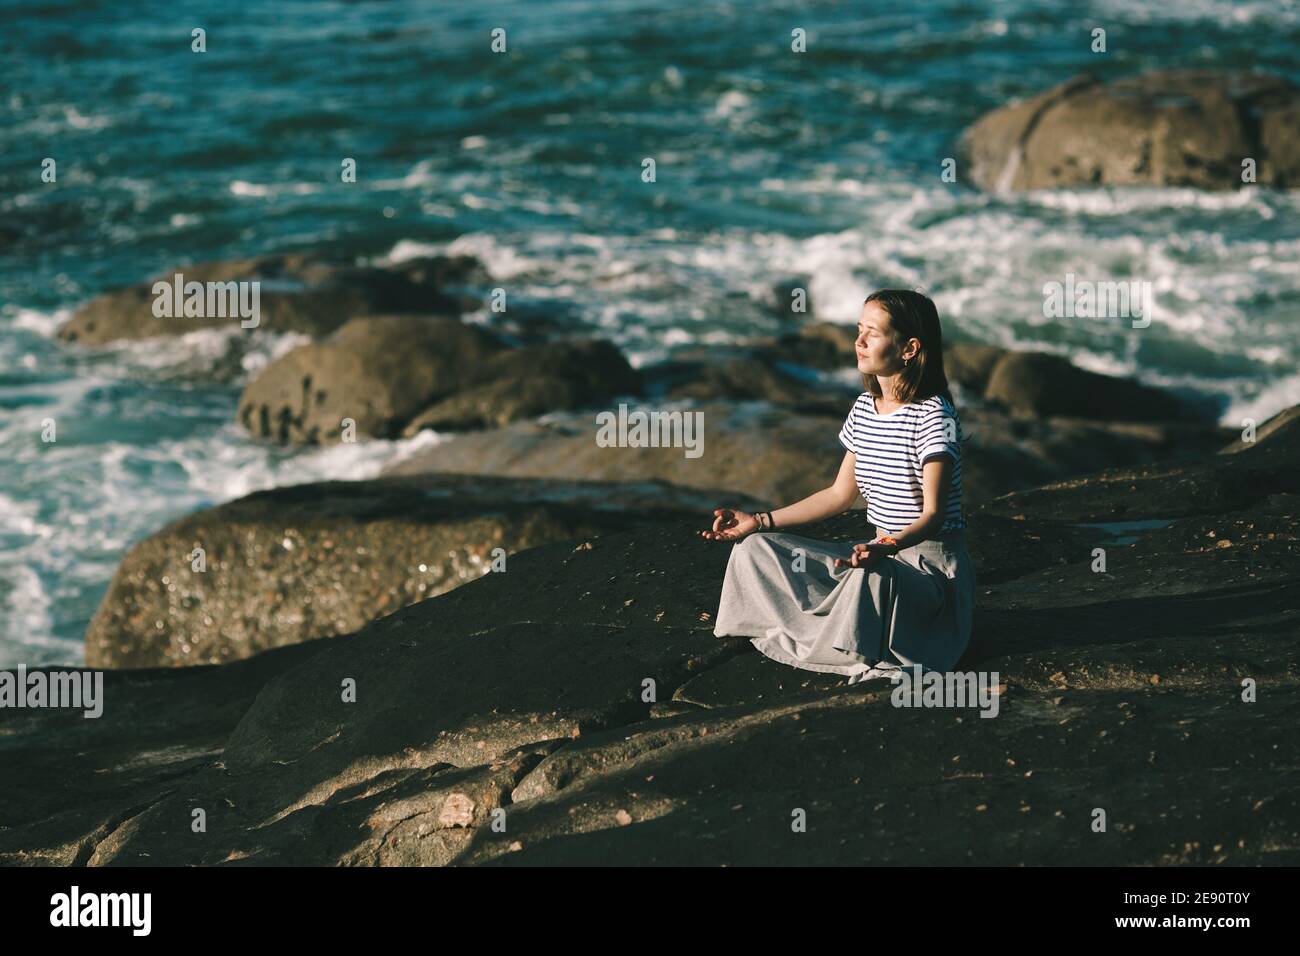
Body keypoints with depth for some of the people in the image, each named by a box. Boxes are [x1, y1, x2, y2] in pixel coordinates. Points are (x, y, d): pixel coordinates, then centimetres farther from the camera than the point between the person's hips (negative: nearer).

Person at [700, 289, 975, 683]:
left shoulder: (933, 414, -16)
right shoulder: (865, 408, 8)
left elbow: (933, 514, -22)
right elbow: (841, 494, 17)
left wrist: (886, 548, -41)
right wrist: (761, 521, 12)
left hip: (934, 562, -9)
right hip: (882, 552, 9)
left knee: (870, 575, -43)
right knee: (754, 549, 0)